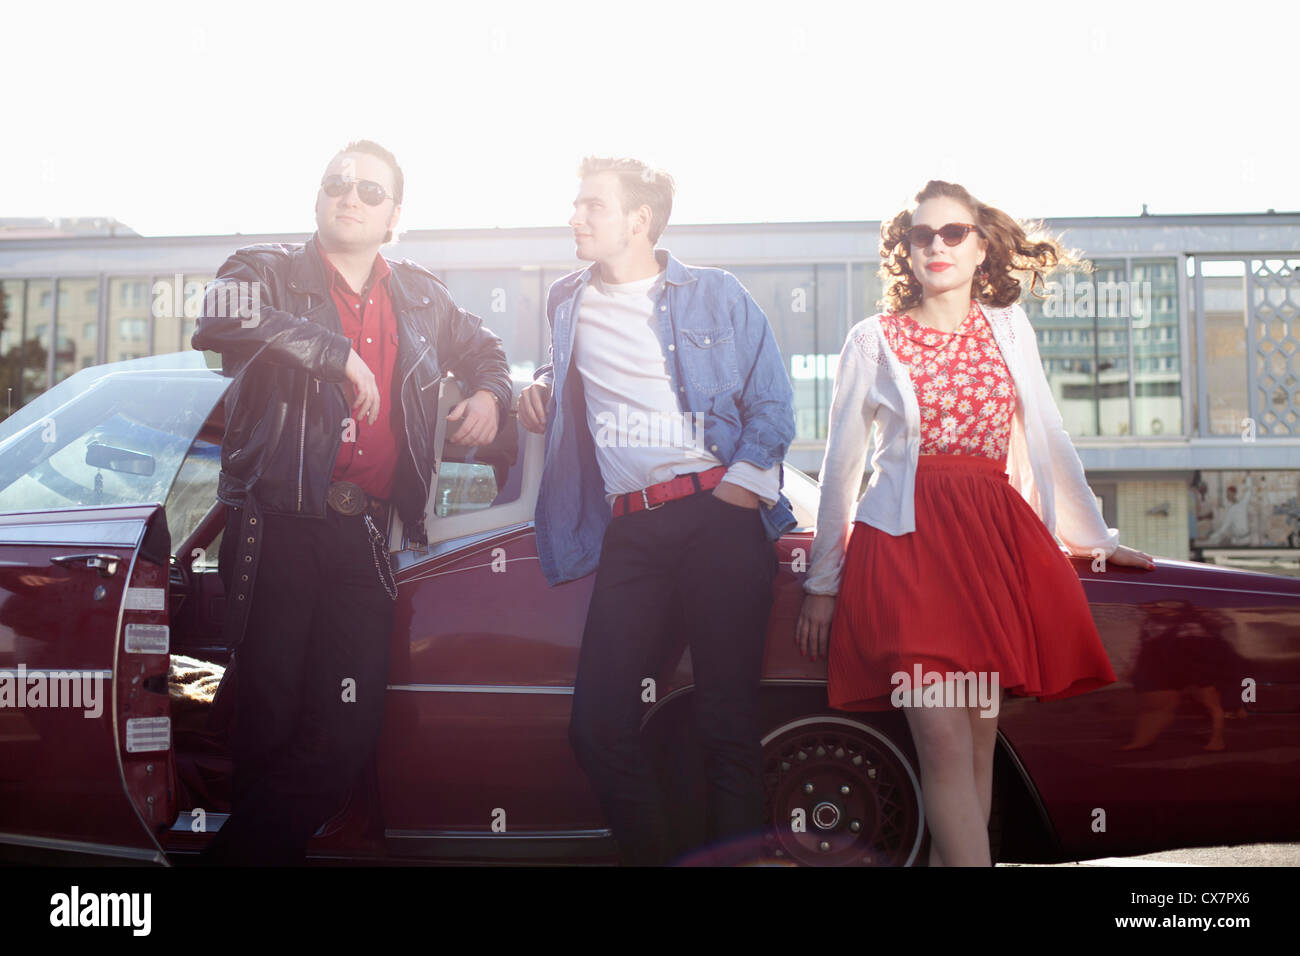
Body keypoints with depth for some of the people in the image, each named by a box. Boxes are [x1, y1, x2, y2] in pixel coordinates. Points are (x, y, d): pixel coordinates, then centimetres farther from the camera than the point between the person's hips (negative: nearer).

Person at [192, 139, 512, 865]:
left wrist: (490, 396, 15)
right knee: (271, 718, -4)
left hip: (362, 534, 4)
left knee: (348, 735, 2)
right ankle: (254, 845, 16)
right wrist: (338, 352, -19)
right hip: (277, 526, -4)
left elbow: (484, 348, 36)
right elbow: (220, 319, -19)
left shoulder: (421, 298, 19)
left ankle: (253, 846, 17)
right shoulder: (270, 272, 5)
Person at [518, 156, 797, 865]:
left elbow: (772, 405, 6)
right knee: (598, 725, -3)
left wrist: (740, 488, -6)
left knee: (727, 723, -4)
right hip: (629, 532, 4)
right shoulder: (567, 303, 19)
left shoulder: (714, 295, 9)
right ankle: (648, 855, 14)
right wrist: (541, 389, 16)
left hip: (720, 516, -3)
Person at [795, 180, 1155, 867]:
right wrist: (822, 583, 8)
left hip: (993, 542, 3)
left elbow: (1047, 439, 20)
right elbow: (840, 466, 7)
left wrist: (1094, 537, 23)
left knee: (979, 740, 3)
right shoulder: (873, 341, 5)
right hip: (905, 542, -3)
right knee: (944, 745, -12)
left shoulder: (1009, 329, 13)